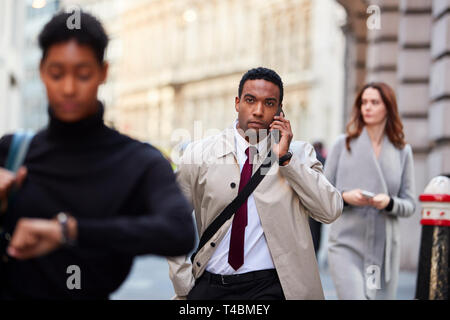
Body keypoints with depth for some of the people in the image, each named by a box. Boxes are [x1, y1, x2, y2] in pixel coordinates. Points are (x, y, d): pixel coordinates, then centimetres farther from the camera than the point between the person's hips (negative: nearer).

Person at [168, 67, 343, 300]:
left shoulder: (299, 154, 4)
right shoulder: (199, 154, 4)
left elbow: (331, 211, -8)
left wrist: (286, 158, -11)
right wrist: (185, 287, 4)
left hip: (270, 286, -2)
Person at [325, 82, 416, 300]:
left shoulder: (402, 151, 9)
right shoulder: (344, 144, 6)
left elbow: (409, 205, 8)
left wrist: (389, 202, -13)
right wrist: (344, 196, -12)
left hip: (385, 247, 2)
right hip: (346, 244, -2)